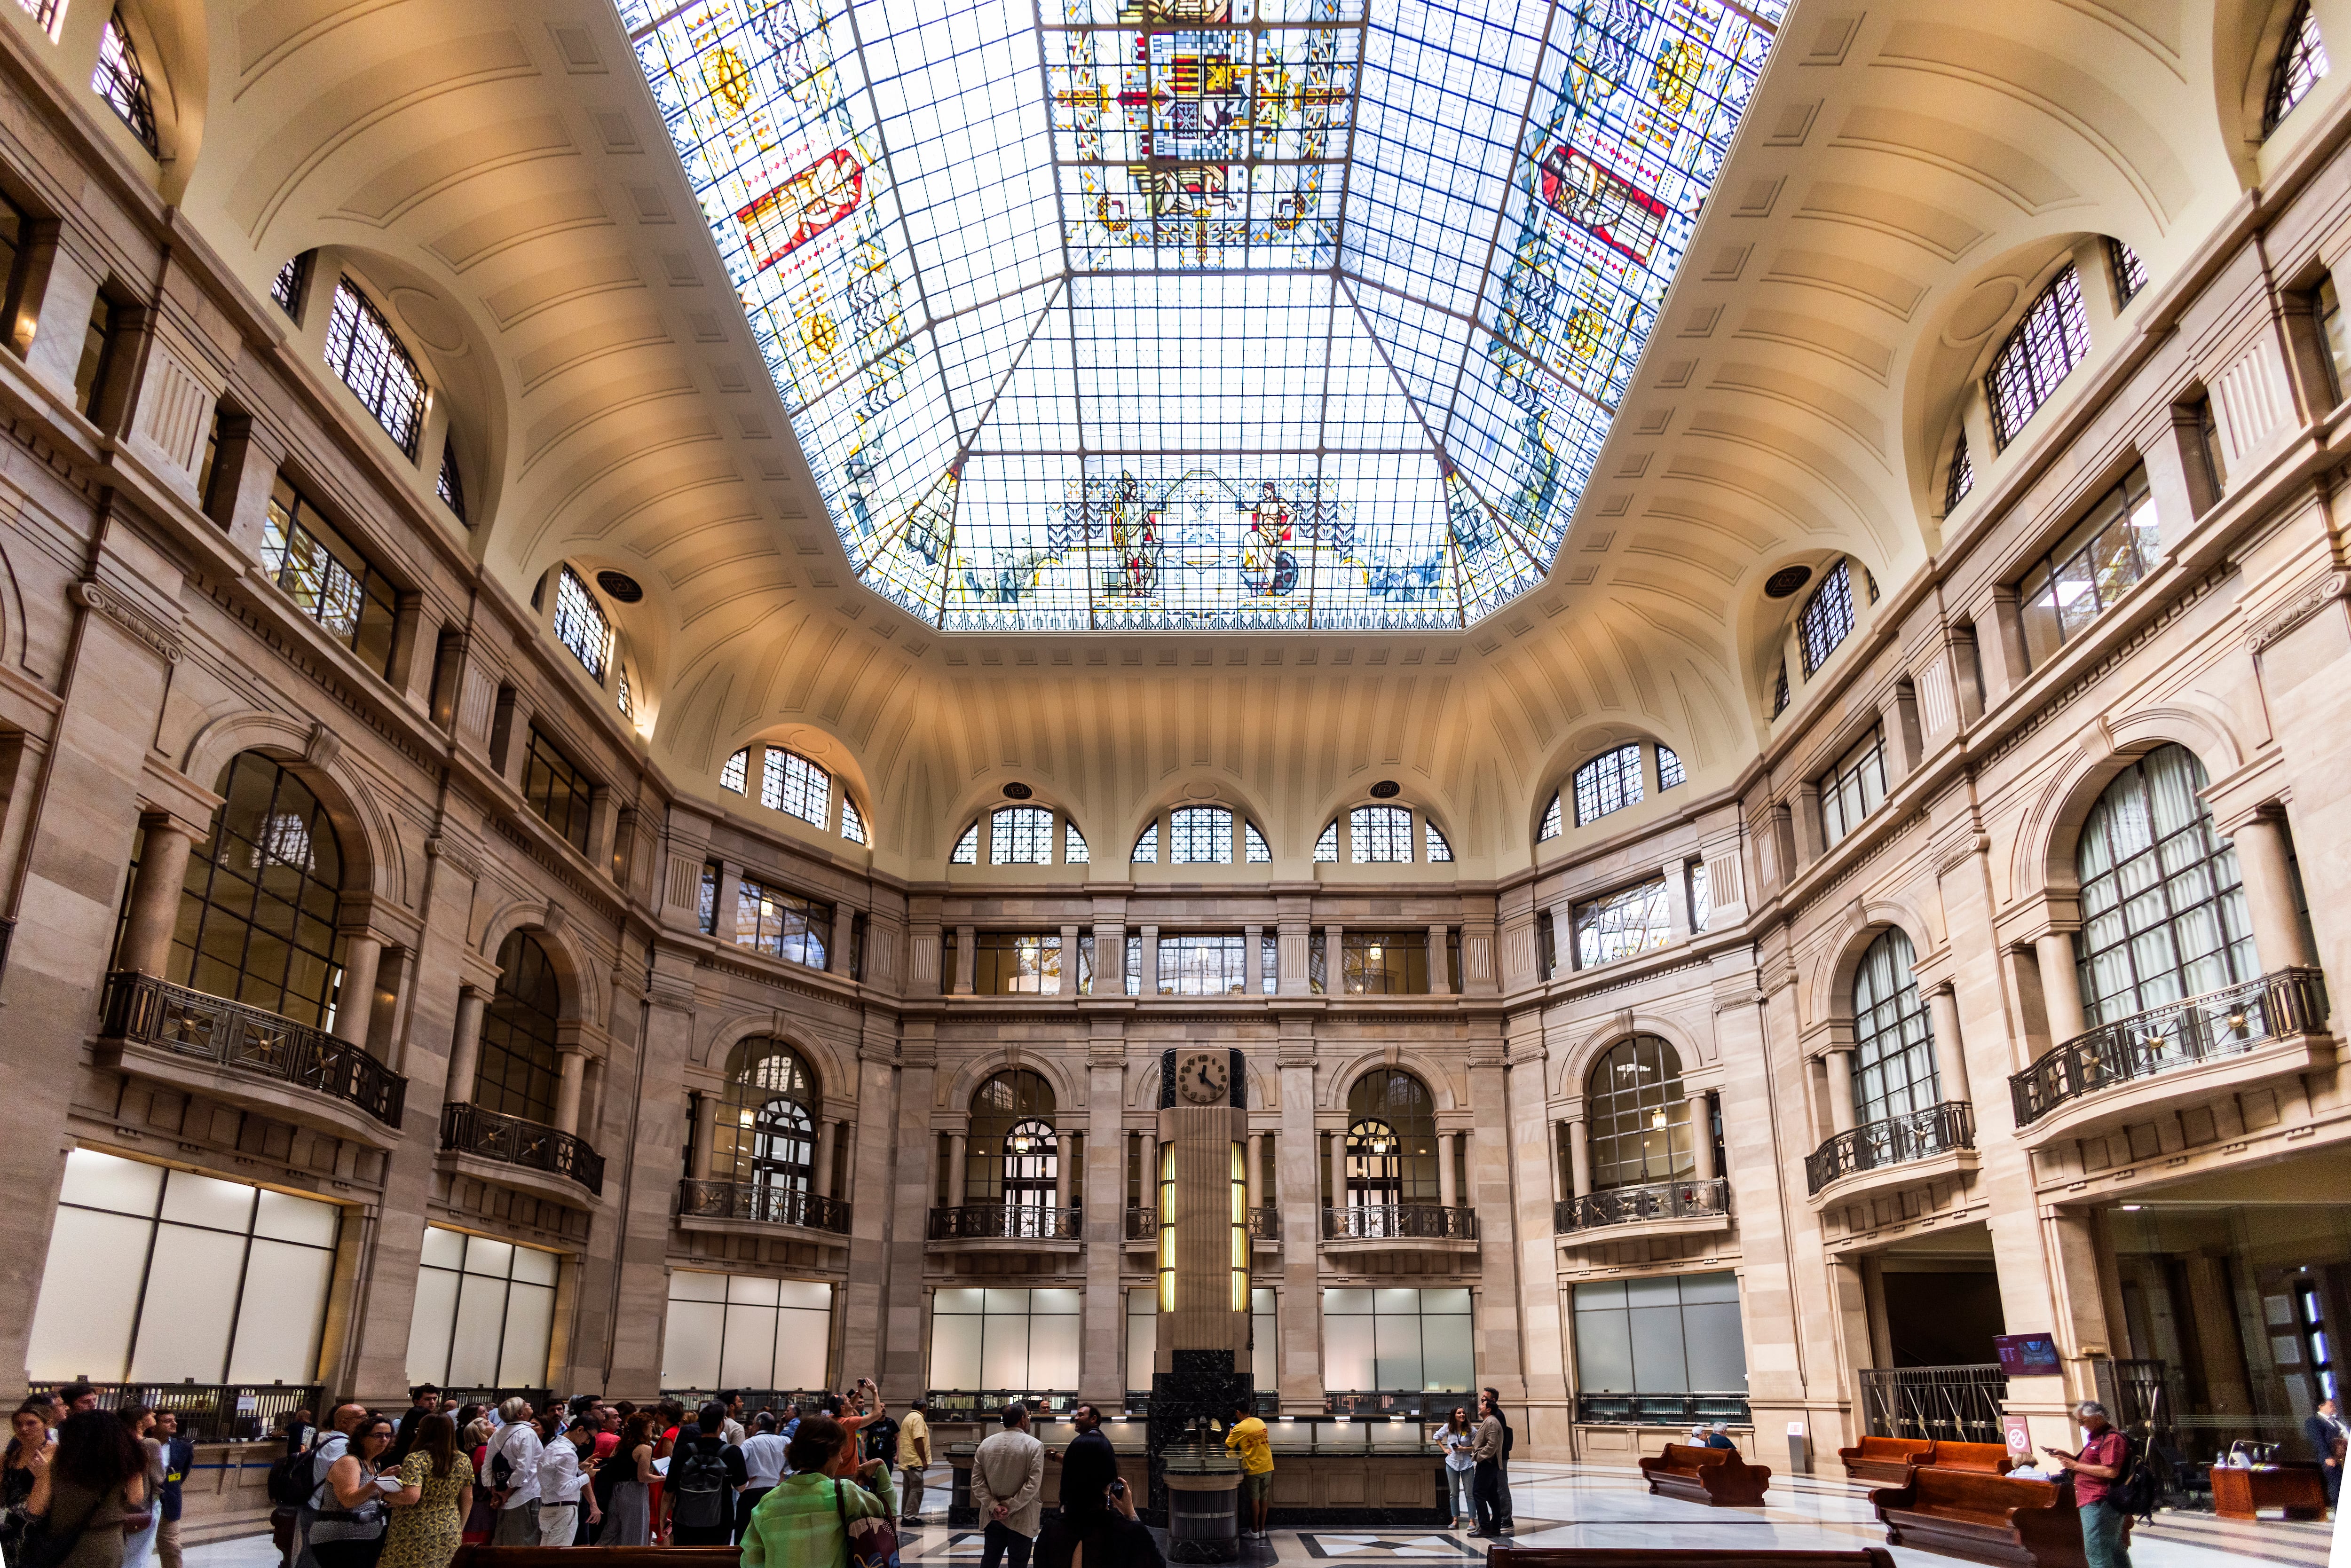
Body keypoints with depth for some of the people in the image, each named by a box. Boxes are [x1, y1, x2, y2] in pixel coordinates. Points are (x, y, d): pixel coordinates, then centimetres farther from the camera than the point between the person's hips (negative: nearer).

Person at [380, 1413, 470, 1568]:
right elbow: (468, 1500, 9)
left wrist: (385, 1496, -5)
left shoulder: (415, 1459, -13)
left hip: (415, 1536, -5)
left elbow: (412, 1497, -22)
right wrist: (459, 1529, 21)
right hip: (450, 1535, 5)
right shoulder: (464, 1461, 4)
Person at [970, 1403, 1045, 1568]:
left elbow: (977, 1482, -2)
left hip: (993, 1516, 4)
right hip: (1021, 1519, -4)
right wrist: (1009, 1508, -14)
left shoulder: (986, 1444, 3)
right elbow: (1033, 1485, -18)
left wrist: (994, 1507, -6)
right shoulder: (1034, 1445, -11)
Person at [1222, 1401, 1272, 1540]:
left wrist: (1230, 1434, 12)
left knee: (1254, 1499, 5)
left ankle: (1254, 1531, 10)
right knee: (1264, 1499, 11)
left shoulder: (1239, 1428, -13)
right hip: (1267, 1466, 5)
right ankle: (1262, 1530, 16)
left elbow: (1227, 1447, -6)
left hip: (1253, 1468, -5)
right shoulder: (1261, 1422, 5)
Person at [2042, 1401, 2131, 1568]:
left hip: (2099, 1504, -11)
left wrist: (2076, 1466, -18)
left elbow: (2111, 1471, -24)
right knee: (2115, 1550, 15)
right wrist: (2067, 1456, 14)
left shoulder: (2112, 1438, -14)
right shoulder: (2098, 1437, 20)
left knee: (2097, 1553, -10)